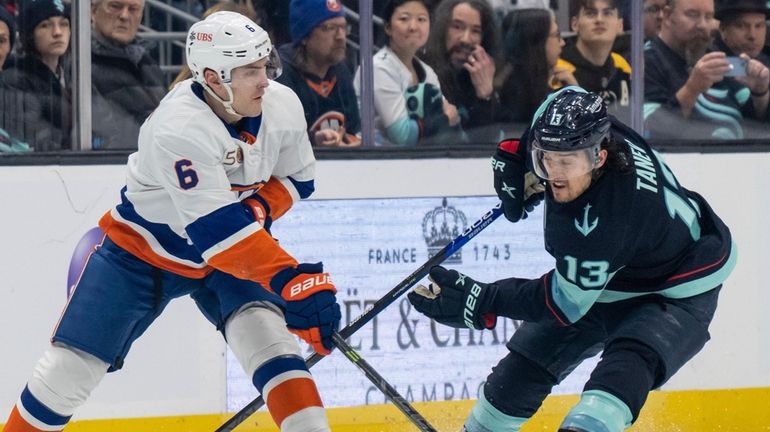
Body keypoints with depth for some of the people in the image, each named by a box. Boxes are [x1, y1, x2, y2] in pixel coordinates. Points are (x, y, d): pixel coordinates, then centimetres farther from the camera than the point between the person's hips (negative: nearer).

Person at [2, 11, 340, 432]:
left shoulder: (282, 105, -15)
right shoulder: (178, 128, -35)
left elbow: (296, 177, 5)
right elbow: (215, 229, -41)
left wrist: (257, 209, -17)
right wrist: (289, 279, -49)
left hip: (228, 255, 4)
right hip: (141, 251, -4)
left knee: (268, 335, -20)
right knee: (72, 365, -2)